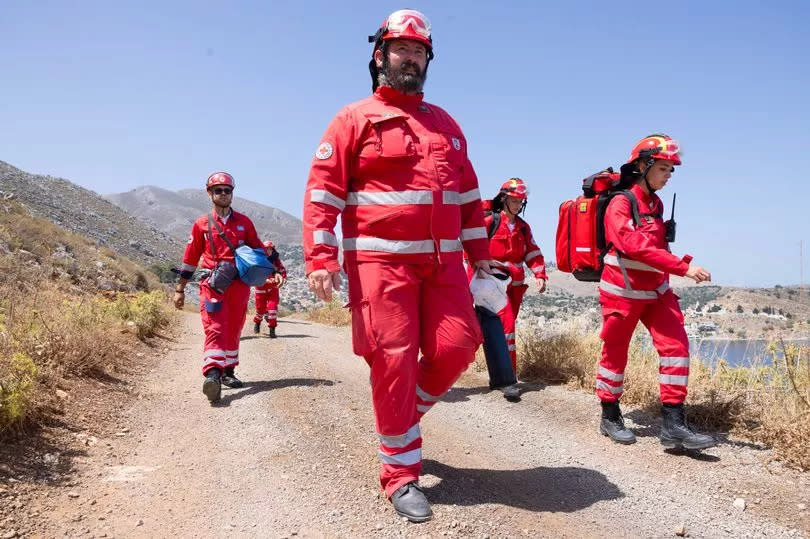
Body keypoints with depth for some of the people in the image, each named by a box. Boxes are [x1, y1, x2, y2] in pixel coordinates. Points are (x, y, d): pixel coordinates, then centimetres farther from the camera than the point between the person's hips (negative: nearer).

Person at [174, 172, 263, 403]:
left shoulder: (244, 222, 11)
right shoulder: (201, 224, 8)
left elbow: (257, 249, 18)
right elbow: (190, 258, 11)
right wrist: (180, 289, 11)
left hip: (239, 284, 2)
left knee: (233, 331, 10)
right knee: (215, 330, -16)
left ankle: (228, 372, 24)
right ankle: (212, 375, -28)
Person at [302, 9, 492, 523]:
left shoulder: (445, 124, 19)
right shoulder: (355, 119, 3)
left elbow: (468, 193, 21)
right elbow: (323, 191, -3)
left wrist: (479, 254, 16)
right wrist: (321, 258, -13)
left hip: (443, 260, 5)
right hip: (381, 259, -5)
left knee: (457, 346, -5)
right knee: (394, 360, -4)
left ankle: (402, 414, 25)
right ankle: (401, 474, 10)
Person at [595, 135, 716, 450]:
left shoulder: (656, 204, 10)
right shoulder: (621, 204, -15)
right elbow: (636, 246, -28)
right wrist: (683, 267, -34)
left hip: (656, 291, 7)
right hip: (623, 292, -7)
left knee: (676, 345, -7)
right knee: (615, 353, 5)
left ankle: (674, 424, -5)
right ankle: (610, 417, 22)